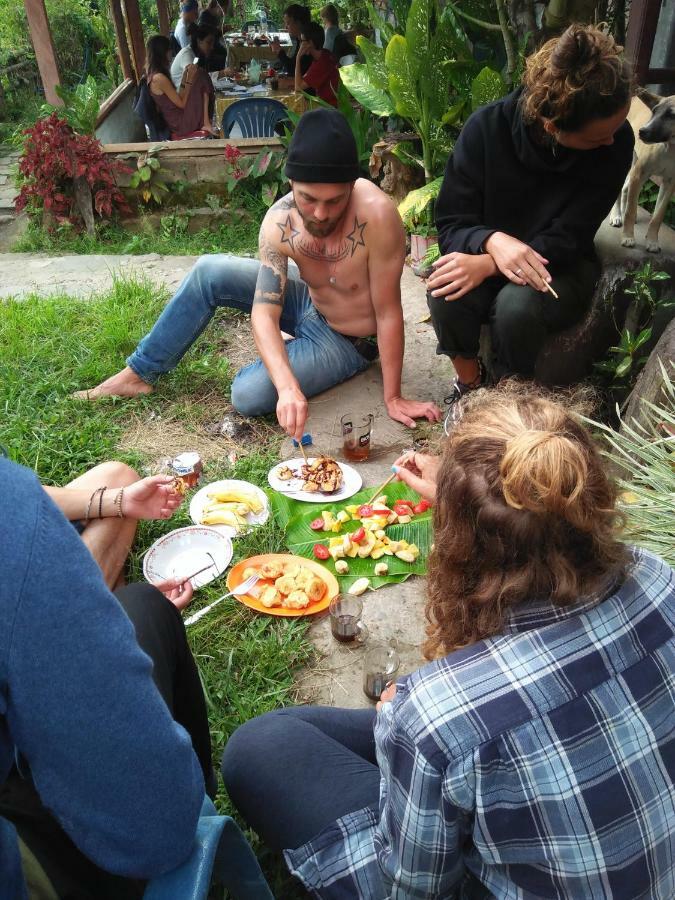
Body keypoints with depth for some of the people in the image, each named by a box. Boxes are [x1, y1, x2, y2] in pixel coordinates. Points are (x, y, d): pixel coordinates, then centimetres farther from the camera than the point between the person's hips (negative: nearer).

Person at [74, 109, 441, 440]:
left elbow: (388, 313, -29)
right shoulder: (279, 222, -22)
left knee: (248, 396, -23)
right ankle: (139, 373, 4)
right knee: (209, 273, -10)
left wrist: (393, 398, -24)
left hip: (349, 341, -4)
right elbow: (264, 314, -26)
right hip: (308, 302, 4)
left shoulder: (376, 215, -36)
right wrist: (287, 386, -43)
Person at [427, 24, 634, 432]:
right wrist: (493, 242, -36)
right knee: (447, 297, -32)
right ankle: (469, 382, -3)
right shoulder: (487, 127, -18)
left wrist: (489, 265, -33)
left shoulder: (616, 142, -18)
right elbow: (451, 224, -14)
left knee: (517, 305, -34)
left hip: (561, 267, 0)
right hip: (487, 257, 1)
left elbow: (567, 240, -19)